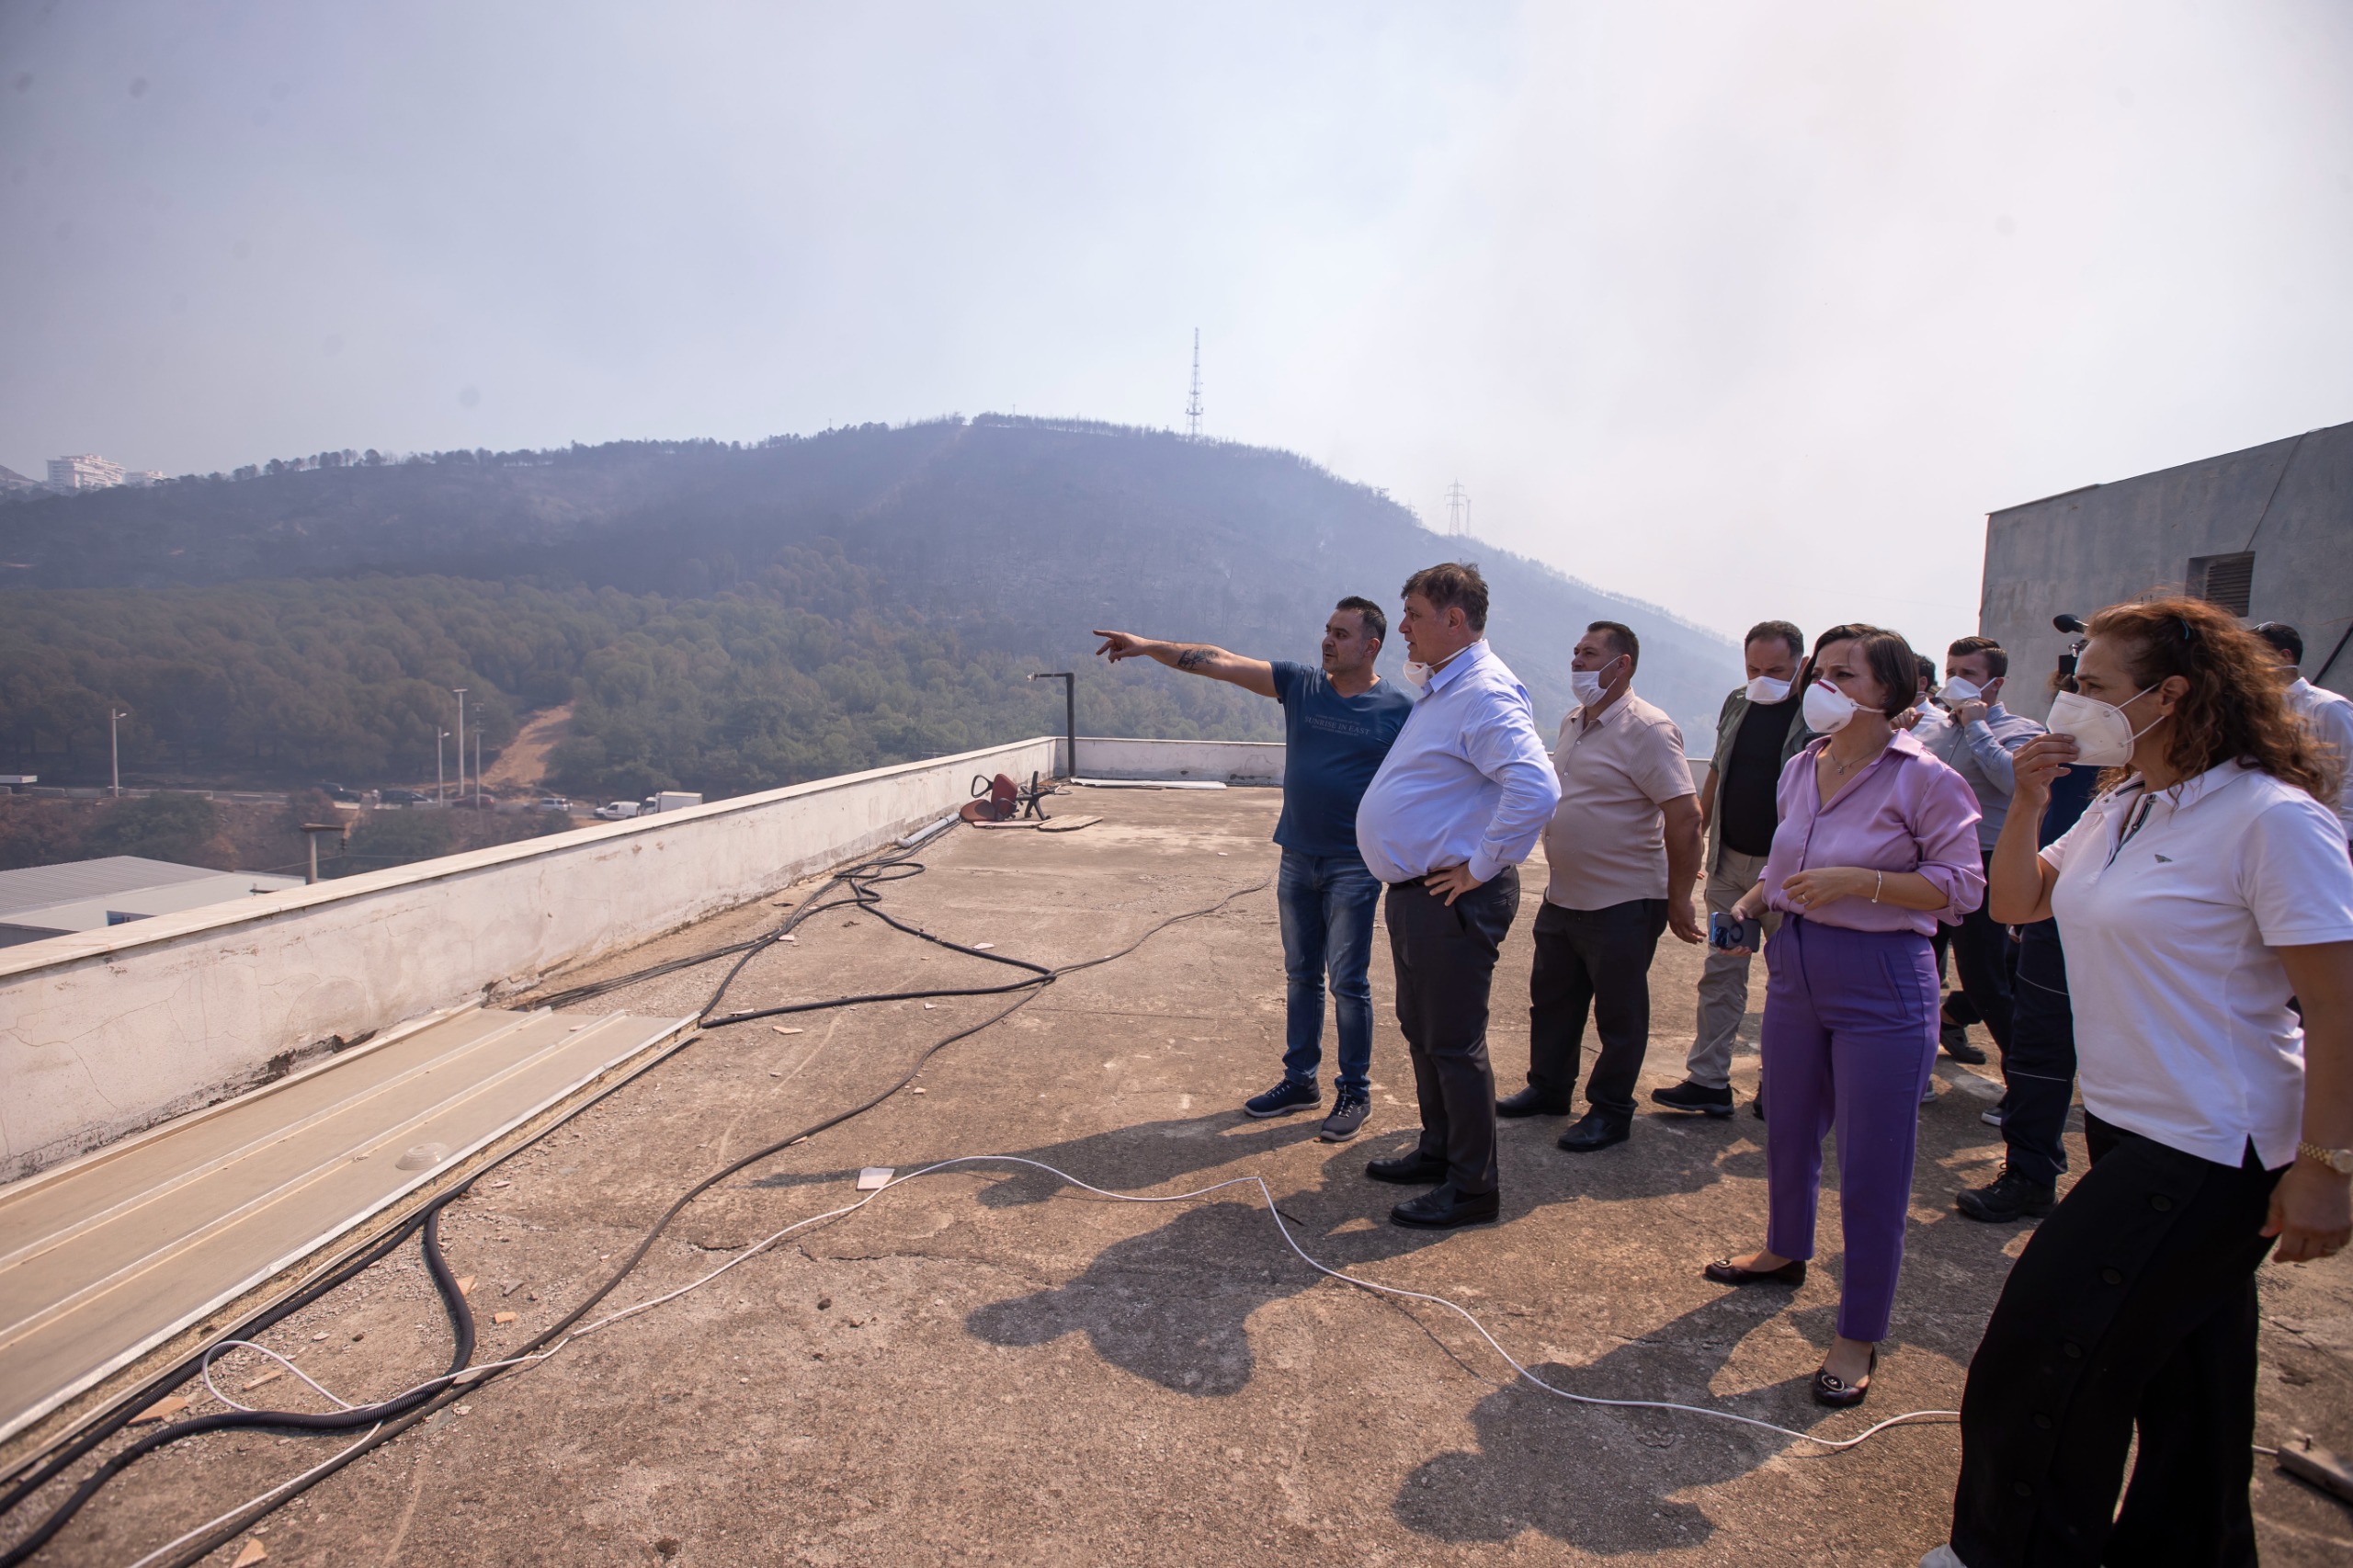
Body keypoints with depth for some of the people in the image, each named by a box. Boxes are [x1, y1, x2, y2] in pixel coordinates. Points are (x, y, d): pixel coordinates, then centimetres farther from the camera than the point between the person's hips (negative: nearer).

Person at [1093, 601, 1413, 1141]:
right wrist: (1150, 647, -9)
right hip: (1297, 858, 5)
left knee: (1348, 981, 2)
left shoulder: (1398, 710, -7)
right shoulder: (1299, 685, 2)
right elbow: (1220, 662, -2)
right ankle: (1300, 1081, 27)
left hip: (1353, 867, -4)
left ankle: (1355, 1091, 17)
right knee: (1300, 975, 14)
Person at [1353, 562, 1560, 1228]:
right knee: (1421, 1031, 21)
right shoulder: (1438, 687, 13)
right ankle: (1437, 1152, 37)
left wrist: (1481, 867, -24)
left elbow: (1536, 790, -33)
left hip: (1452, 897, -10)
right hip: (1414, 892, 10)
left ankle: (1472, 1187, 14)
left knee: (1454, 1044, 0)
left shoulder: (1485, 693, -20)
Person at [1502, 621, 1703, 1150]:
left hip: (1622, 904, -8)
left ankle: (1610, 1113, 20)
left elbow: (1685, 816, -20)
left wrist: (1678, 901, -17)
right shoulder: (1573, 722, 10)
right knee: (1551, 1001, 18)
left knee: (1618, 1016, 6)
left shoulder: (1647, 730, -17)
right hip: (1562, 897, 8)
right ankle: (1548, 1089, 34)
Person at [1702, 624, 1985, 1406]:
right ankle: (1786, 1250, 46)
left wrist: (1858, 880, -25)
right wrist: (1753, 900, 3)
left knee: (1873, 1167, 1)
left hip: (1882, 982, -7)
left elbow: (1962, 885, -15)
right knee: (1788, 1129, 22)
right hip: (1795, 967, 7)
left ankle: (1859, 1335, 15)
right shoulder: (1802, 767, 7)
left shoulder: (1923, 777, -13)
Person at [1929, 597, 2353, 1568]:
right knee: (2180, 1372, 22)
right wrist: (2027, 800, -2)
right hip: (2130, 1126, 8)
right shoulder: (2122, 806, 6)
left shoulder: (2272, 818, -20)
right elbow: (2015, 904, 13)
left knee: (2046, 1356, 0)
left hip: (2214, 1152, -8)